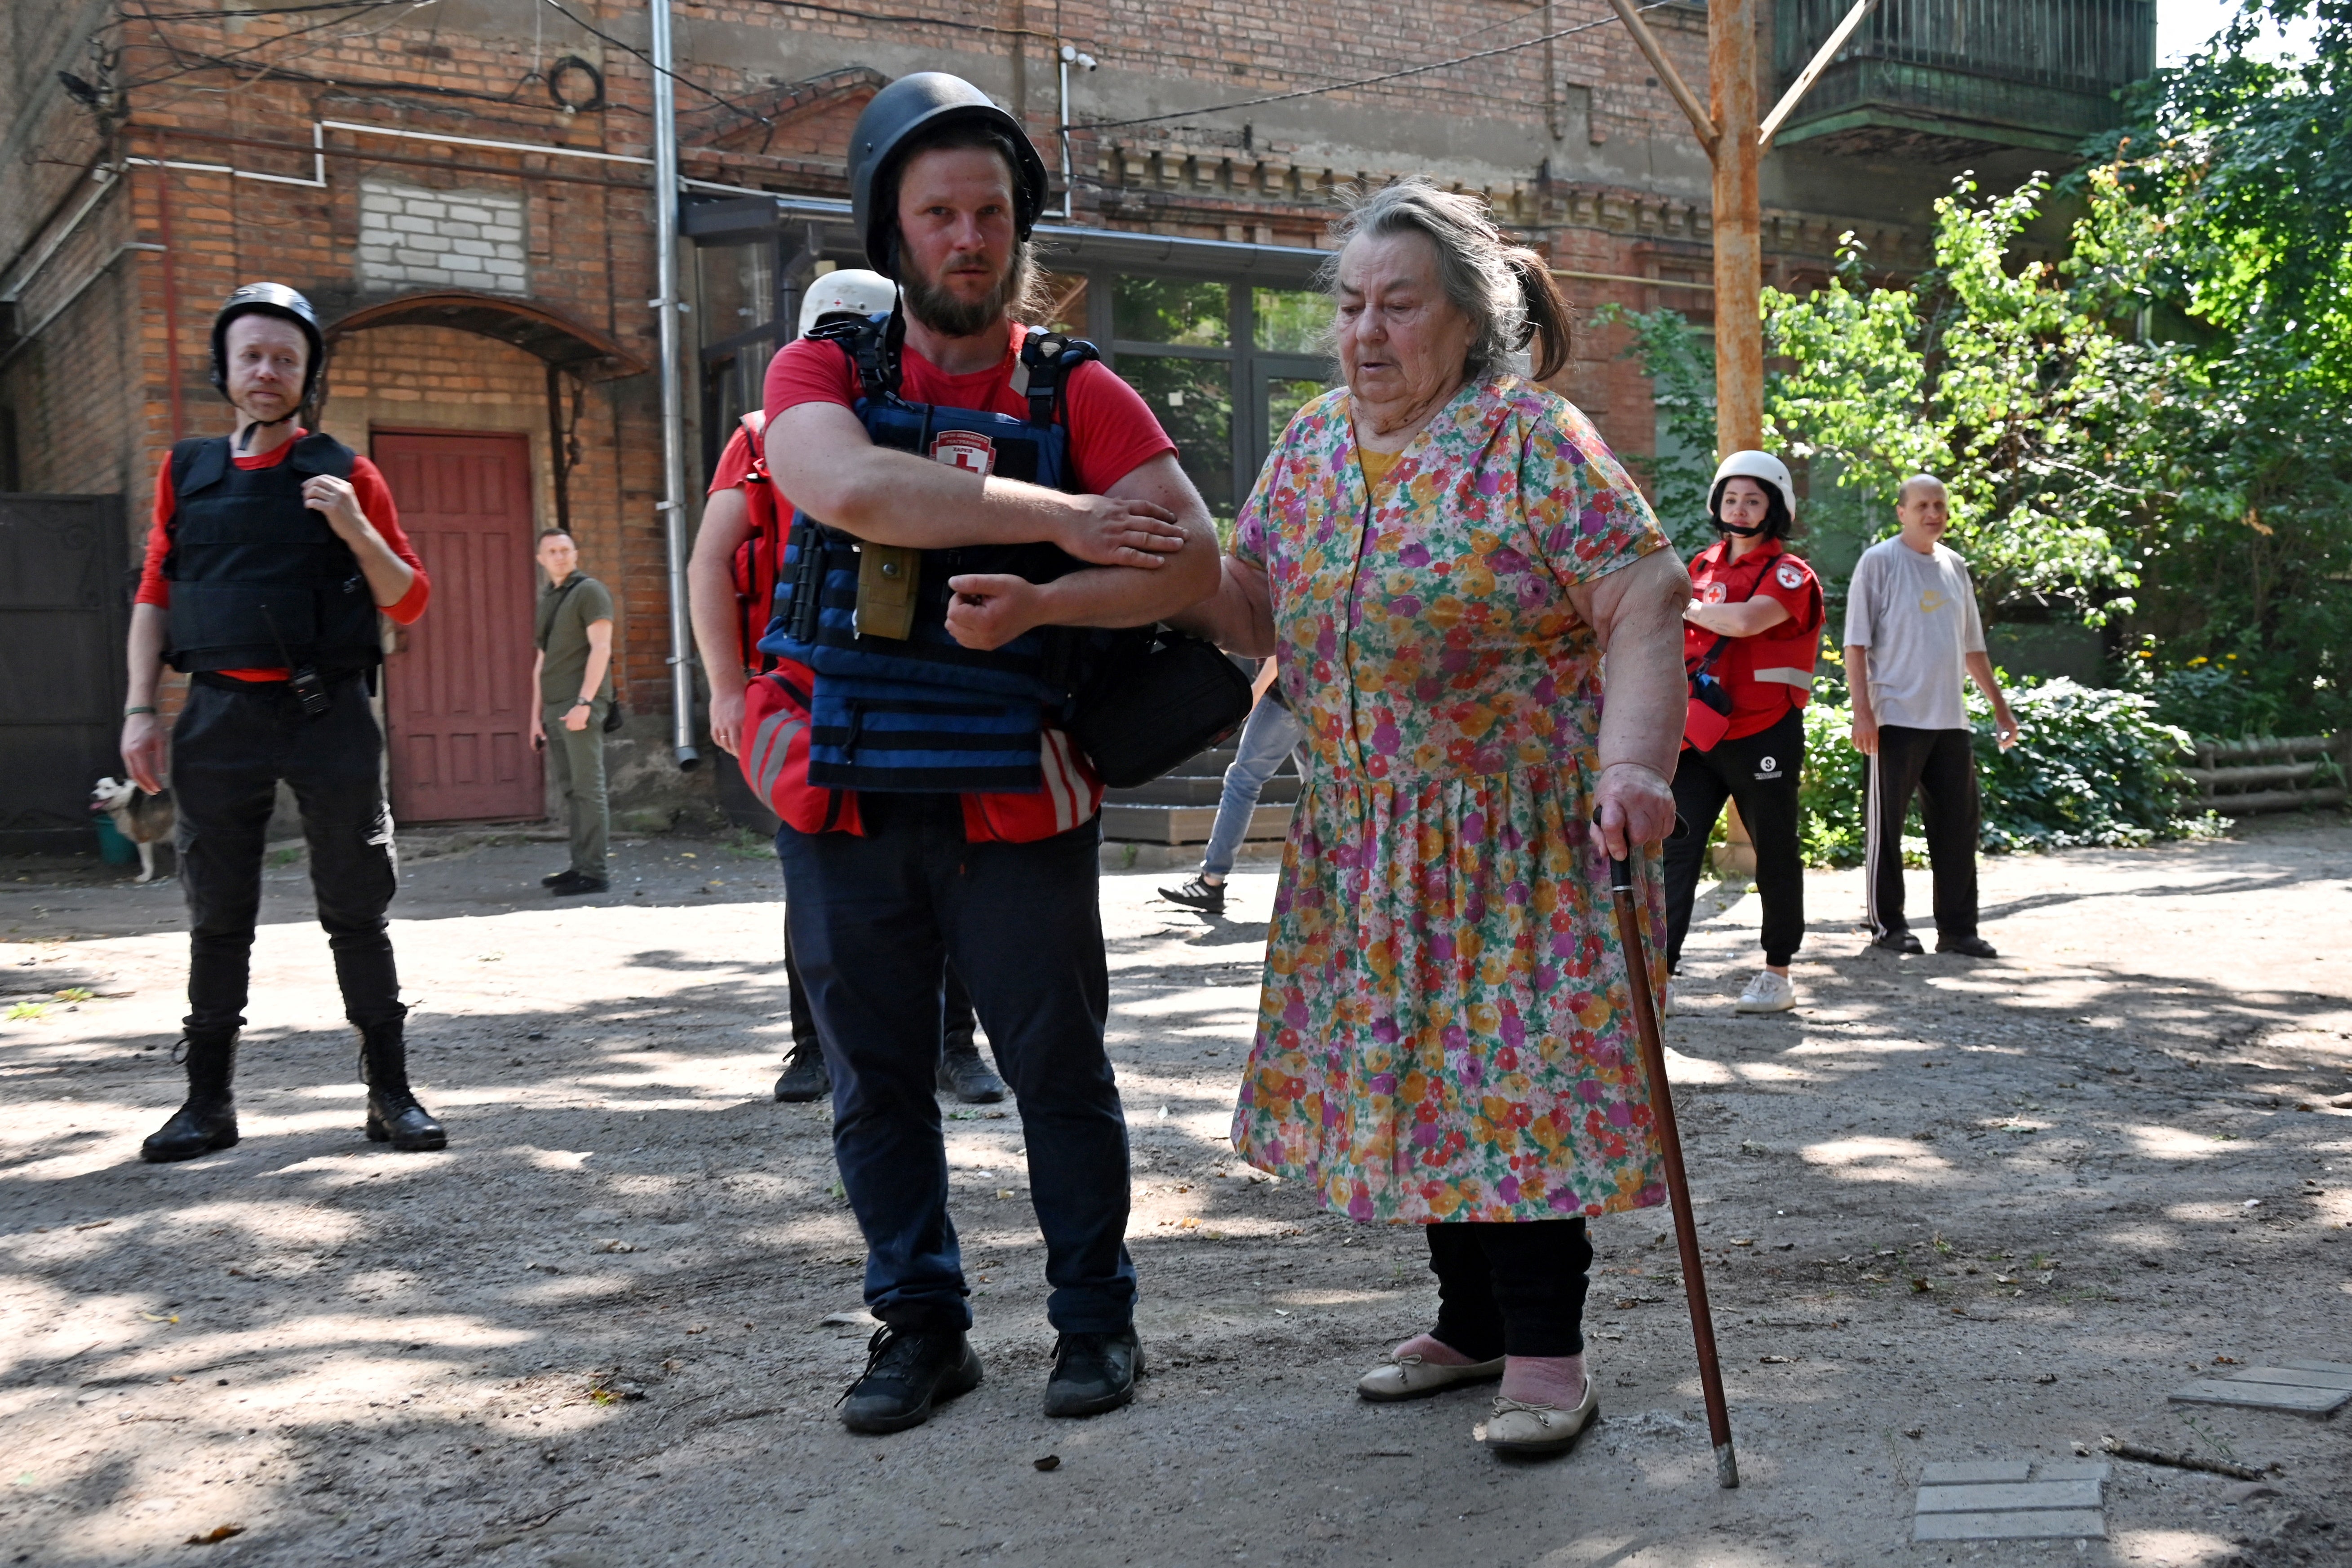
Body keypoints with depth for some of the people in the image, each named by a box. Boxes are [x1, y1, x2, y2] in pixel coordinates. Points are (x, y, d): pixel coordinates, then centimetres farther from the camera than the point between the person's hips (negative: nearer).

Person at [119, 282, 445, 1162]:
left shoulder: (345, 477, 4)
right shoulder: (186, 474, 11)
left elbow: (410, 602, 3)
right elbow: (154, 596, 12)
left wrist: (356, 530, -13)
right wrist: (140, 710, 4)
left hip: (329, 715, -2)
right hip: (221, 717, 2)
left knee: (358, 911, 1)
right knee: (218, 918, 7)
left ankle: (391, 1094, 7)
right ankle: (209, 1103, 15)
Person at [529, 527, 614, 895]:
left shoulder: (589, 591, -5)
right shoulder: (547, 598, 18)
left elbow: (601, 649, -12)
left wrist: (584, 702, -19)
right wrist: (537, 712, 17)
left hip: (581, 704, -8)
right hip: (554, 707, 8)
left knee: (587, 789, -7)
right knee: (569, 791, 9)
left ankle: (594, 872, -6)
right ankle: (579, 865, 14)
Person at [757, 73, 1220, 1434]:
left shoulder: (1077, 392, 1)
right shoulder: (825, 375, 2)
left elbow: (1193, 561, -9)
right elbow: (853, 489, -21)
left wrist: (1041, 604, -23)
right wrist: (1067, 519, -22)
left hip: (1017, 806, -1)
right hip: (844, 802, 2)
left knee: (1061, 1073, 8)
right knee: (878, 1081, 11)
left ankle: (1097, 1318, 25)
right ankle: (920, 1326, 27)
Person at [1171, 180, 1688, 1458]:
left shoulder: (1533, 440, -11)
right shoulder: (1313, 442, 8)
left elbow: (1645, 609, -17)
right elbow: (1253, 608, 11)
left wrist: (1633, 762, -30)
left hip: (1523, 831, -6)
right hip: (1363, 838, 6)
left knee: (1515, 1074, -4)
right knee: (1417, 1071, 12)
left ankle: (1546, 1351, 9)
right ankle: (1472, 1321, 27)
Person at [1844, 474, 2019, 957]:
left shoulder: (1955, 566, 15)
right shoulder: (1879, 562, -3)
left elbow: (1972, 646, 22)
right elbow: (1856, 644, -8)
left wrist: (2001, 708, 20)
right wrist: (1862, 711, -16)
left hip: (1950, 720, 6)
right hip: (1896, 718, -6)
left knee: (1958, 825, 6)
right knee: (1886, 826, 0)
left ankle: (1958, 929, 13)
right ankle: (1888, 926, 10)